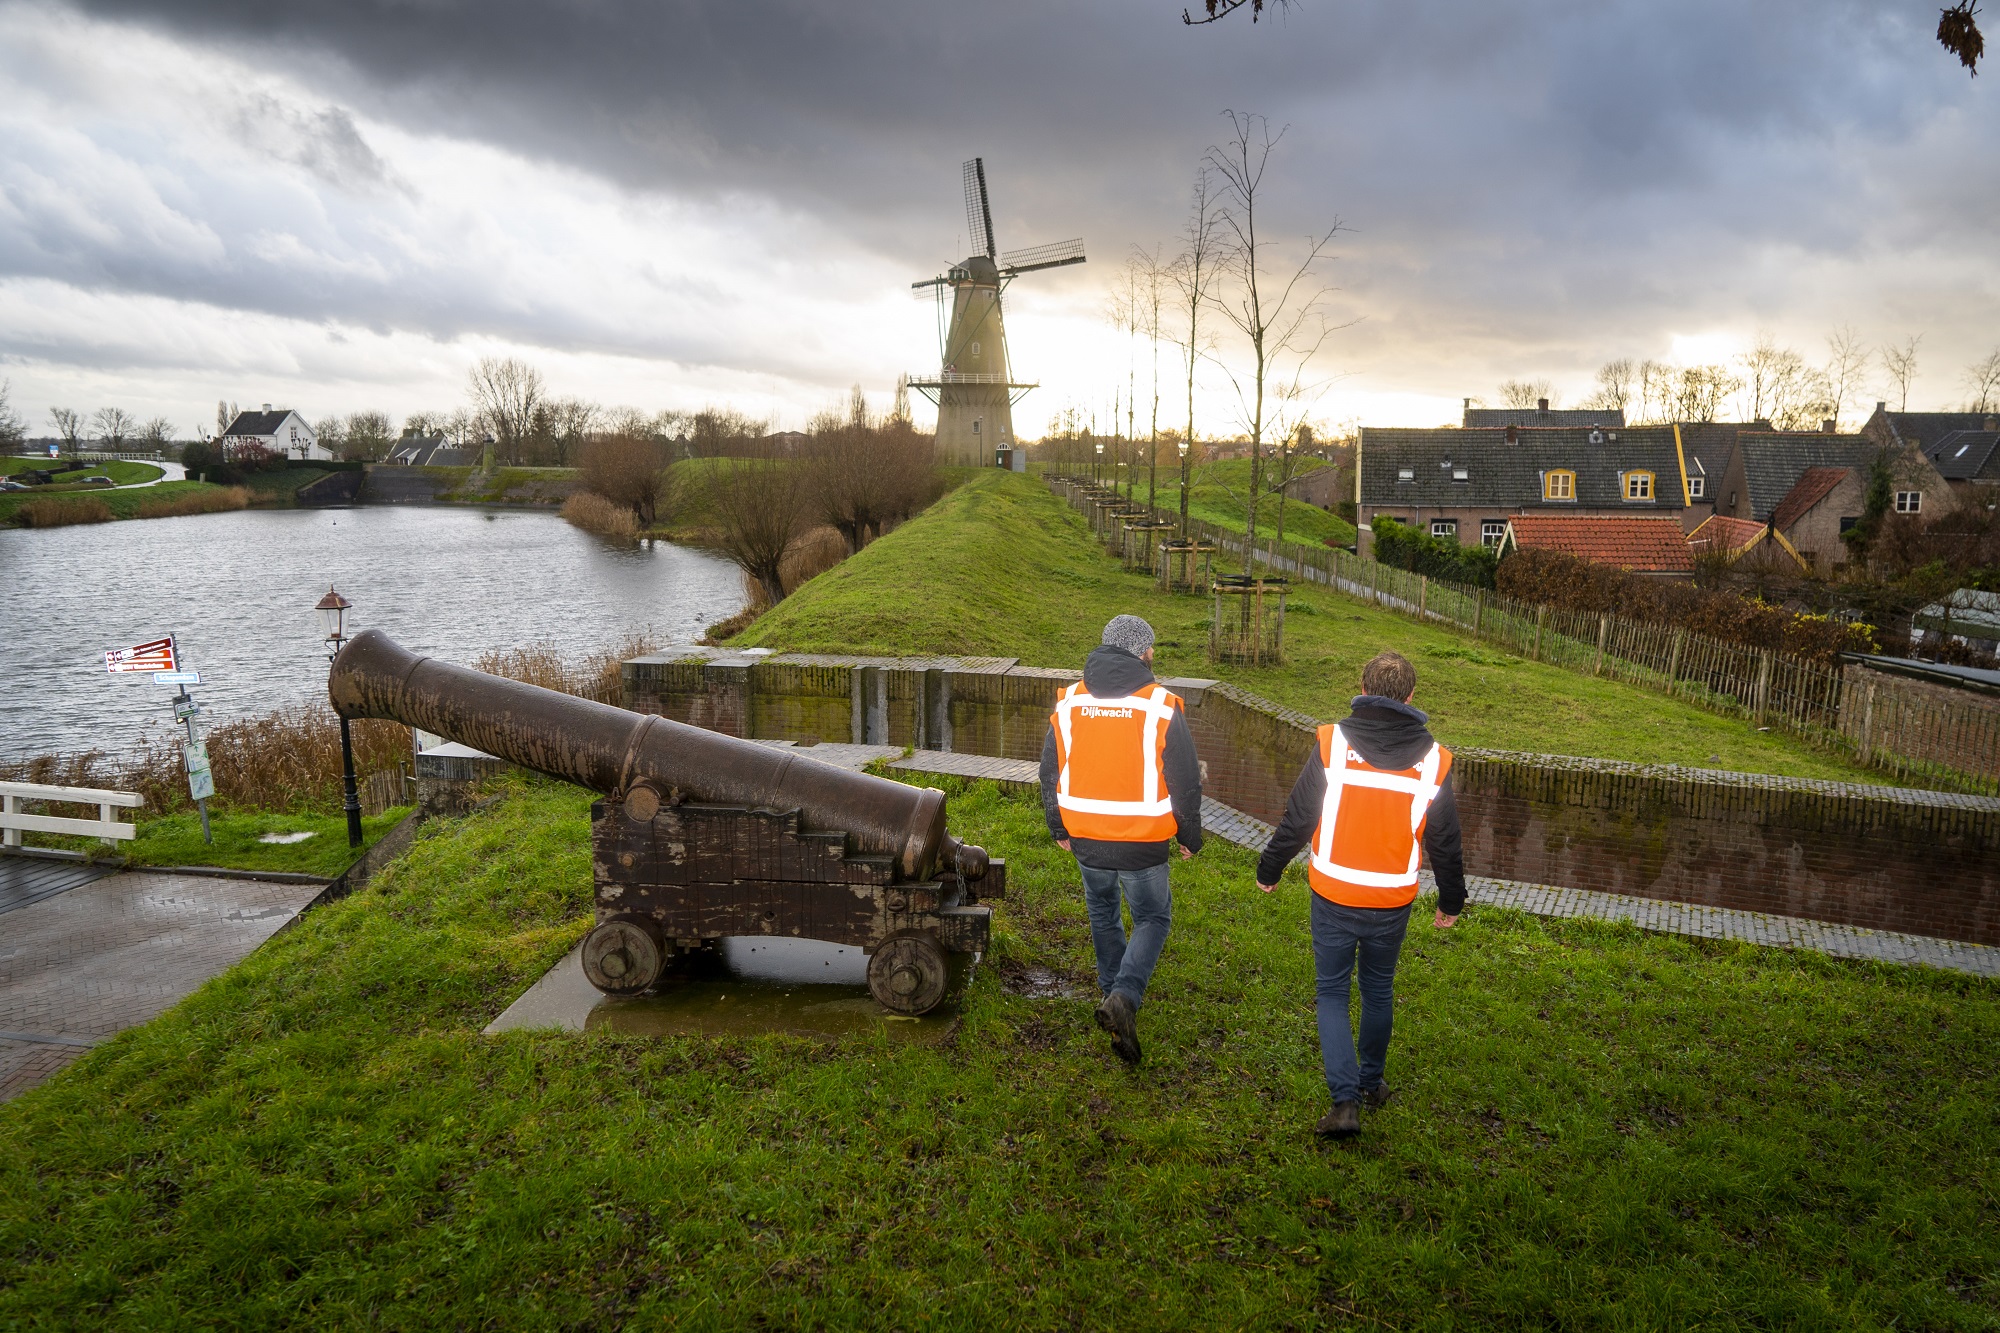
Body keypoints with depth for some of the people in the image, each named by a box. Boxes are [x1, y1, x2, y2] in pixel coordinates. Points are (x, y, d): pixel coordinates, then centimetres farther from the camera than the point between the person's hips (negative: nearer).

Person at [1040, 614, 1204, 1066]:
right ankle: (1124, 997, -9)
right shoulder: (1161, 707, -11)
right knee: (1153, 918, 12)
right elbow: (1185, 782, -6)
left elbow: (1050, 772, 7)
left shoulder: (1069, 702, -1)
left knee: (1103, 914, 23)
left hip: (1086, 839, 3)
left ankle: (1114, 992, 33)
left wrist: (1059, 829, 20)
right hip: (1143, 843, -3)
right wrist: (1190, 837, 9)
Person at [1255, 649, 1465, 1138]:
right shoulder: (1432, 761, -4)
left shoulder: (1331, 744, -13)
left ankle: (1345, 1099, -3)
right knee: (1379, 991, 22)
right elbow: (1445, 844, 5)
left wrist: (1268, 870, 7)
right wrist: (1451, 902, 19)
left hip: (1333, 898, -2)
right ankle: (1372, 1083, 38)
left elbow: (1297, 820, -8)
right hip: (1393, 903, 2)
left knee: (1332, 994, 9)